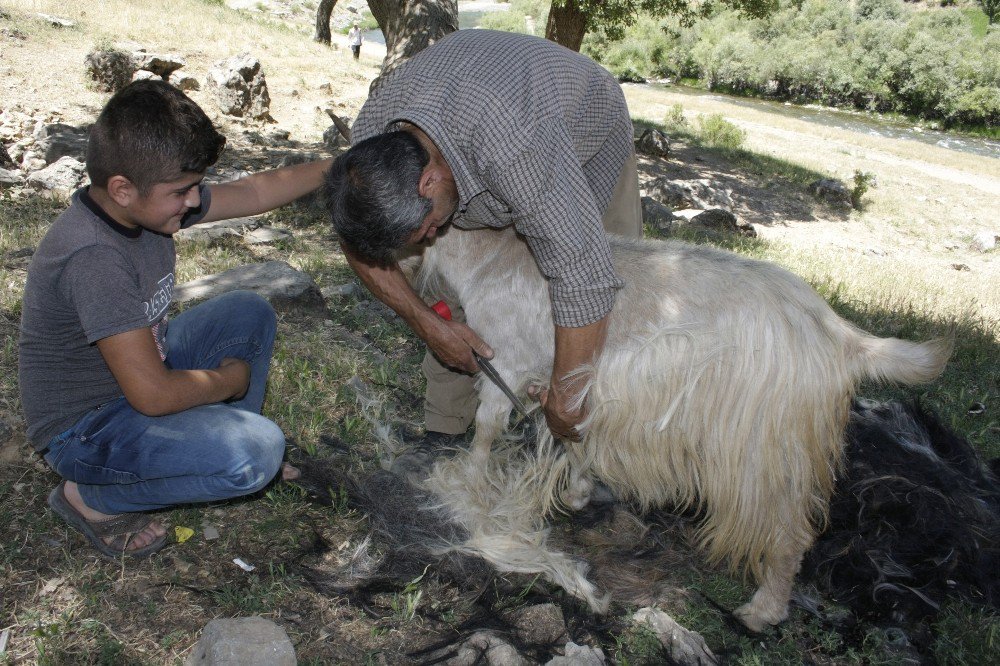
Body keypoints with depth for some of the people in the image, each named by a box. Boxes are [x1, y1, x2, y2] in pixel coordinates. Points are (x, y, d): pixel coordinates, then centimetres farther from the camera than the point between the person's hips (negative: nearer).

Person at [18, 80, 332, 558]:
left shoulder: (148, 199, -8)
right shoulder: (94, 258, -34)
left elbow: (255, 191, 5)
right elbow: (153, 394, -32)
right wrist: (230, 380, -14)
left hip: (137, 376, 9)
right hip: (84, 429, -9)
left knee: (249, 313, 7)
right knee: (257, 453, -25)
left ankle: (218, 438, 14)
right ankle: (92, 499, -3)